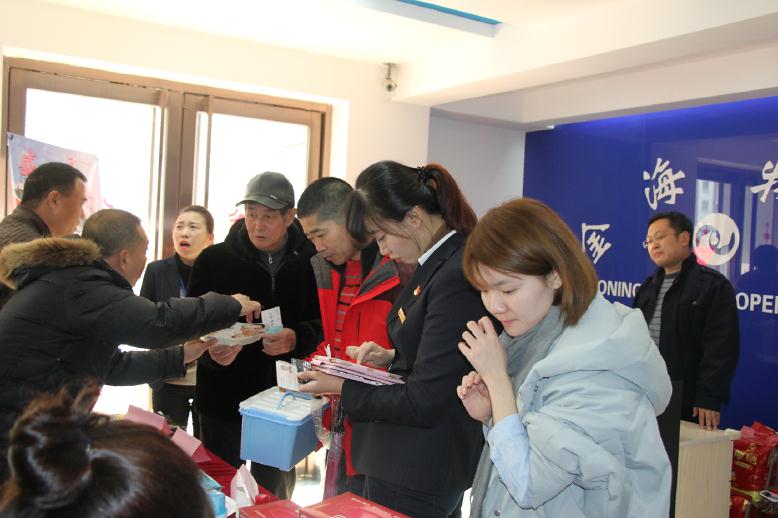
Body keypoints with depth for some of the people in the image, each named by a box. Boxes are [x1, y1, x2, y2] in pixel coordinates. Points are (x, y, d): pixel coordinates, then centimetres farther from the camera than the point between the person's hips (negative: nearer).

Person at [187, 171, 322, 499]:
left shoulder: (310, 261, -4)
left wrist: (297, 339, -20)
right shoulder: (215, 259, -3)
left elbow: (324, 322, 0)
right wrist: (210, 350, -21)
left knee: (274, 493, 16)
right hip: (223, 398, 0)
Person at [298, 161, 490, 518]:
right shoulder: (438, 264, 5)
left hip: (417, 474, -9)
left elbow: (422, 404, -22)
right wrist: (391, 357, 3)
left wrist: (342, 388, -12)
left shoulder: (458, 278, -25)